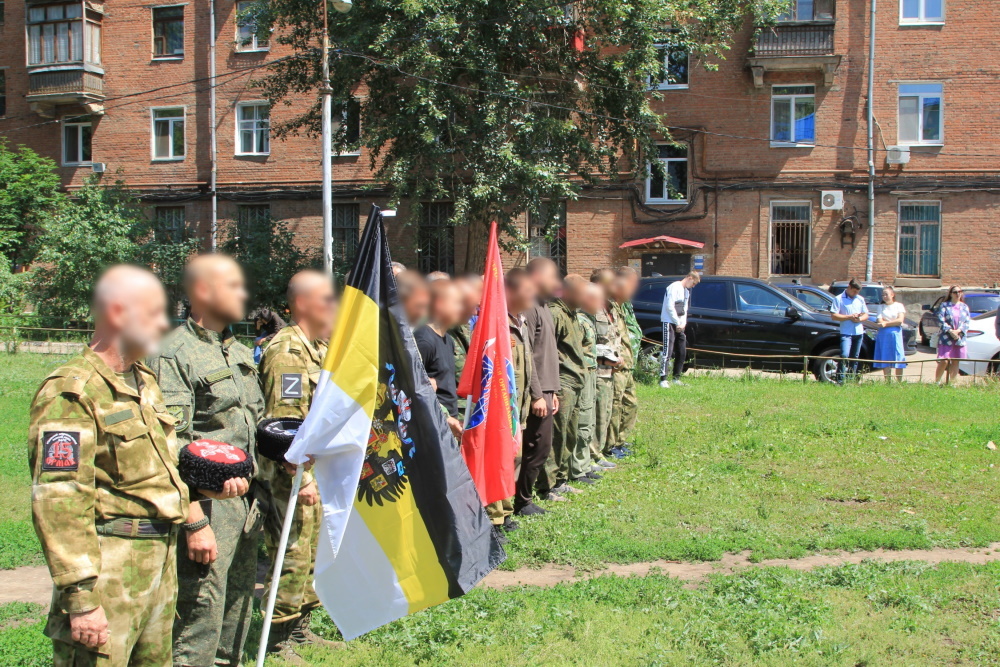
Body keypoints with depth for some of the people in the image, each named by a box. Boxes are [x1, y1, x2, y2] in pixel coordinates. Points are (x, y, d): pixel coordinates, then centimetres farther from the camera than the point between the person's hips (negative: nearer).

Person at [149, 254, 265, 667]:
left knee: (237, 618, 15)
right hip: (207, 506, -8)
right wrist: (195, 523, -21)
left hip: (247, 504, 8)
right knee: (199, 622, -6)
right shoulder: (174, 354, -11)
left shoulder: (241, 353, 17)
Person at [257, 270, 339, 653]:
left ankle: (299, 628, 28)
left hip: (316, 472, 10)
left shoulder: (321, 347, 14)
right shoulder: (288, 351, -17)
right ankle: (278, 639, 8)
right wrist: (301, 478, -25)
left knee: (314, 552, 16)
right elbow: (284, 422, -23)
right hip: (292, 476, -10)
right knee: (292, 557, -3)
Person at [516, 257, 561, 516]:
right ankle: (523, 502, 6)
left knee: (541, 446, 12)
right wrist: (537, 395, -20)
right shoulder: (528, 307, -14)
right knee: (538, 446, -4)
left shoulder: (543, 307, 18)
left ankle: (525, 498, 20)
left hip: (546, 389, 10)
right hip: (537, 391, -10)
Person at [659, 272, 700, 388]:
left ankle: (676, 378, 17)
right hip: (669, 322, -9)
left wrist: (683, 324, 4)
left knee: (682, 352, 8)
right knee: (668, 351, -13)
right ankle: (663, 379, -14)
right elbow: (669, 306, -17)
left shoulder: (686, 291, 19)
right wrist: (678, 323, -14)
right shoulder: (675, 287, -10)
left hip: (679, 325, 9)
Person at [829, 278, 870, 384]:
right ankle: (840, 381, -16)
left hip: (859, 332, 5)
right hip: (846, 332, -5)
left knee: (855, 358, 10)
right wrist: (850, 317, -14)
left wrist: (859, 319, -6)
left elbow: (866, 315, 17)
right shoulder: (838, 299, -2)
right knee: (844, 356, -18)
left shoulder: (860, 299, 14)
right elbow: (834, 316, -9)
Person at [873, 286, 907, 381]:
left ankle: (900, 382, 1)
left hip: (895, 335, -1)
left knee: (898, 360, -4)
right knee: (885, 360, -2)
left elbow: (900, 320, -5)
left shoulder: (899, 306, 8)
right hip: (883, 336, 1)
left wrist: (886, 323, -8)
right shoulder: (881, 307, 12)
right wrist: (894, 322, -8)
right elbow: (880, 321, -1)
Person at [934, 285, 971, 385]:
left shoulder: (964, 307, 12)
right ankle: (936, 382, 0)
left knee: (955, 362, 5)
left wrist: (958, 331, -11)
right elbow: (940, 321, -6)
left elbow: (967, 322, 5)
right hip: (946, 338, -4)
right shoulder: (944, 305, 2)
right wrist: (950, 331, -17)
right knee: (944, 361, -10)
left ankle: (952, 383, 14)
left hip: (960, 338, 4)